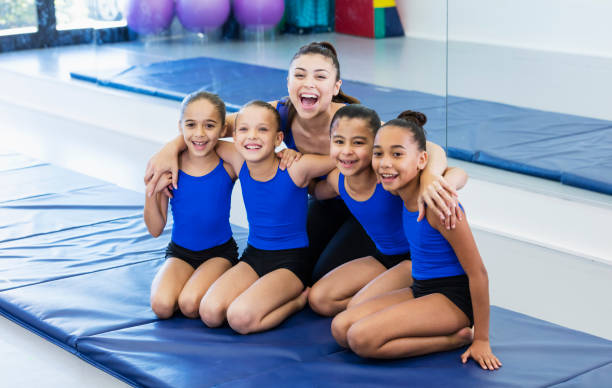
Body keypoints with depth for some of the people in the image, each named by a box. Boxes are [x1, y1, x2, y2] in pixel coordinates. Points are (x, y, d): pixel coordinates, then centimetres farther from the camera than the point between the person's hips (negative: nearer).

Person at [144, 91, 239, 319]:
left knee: (190, 304, -27)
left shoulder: (228, 164, -13)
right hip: (179, 252, 2)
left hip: (219, 251, -1)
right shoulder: (168, 166, -10)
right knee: (162, 305, -24)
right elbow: (155, 230, -4)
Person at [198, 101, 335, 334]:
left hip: (291, 262, -5)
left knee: (241, 318, -28)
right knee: (210, 313, -18)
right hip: (253, 256, 5)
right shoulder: (239, 162, -5)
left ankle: (297, 300, 1)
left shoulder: (296, 167, -18)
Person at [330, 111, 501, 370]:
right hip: (420, 290, 9)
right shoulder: (405, 194, -1)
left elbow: (477, 272, -20)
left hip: (453, 299, -9)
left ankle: (456, 339, -6)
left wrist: (481, 340, -15)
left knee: (362, 339, -23)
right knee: (340, 328, -2)